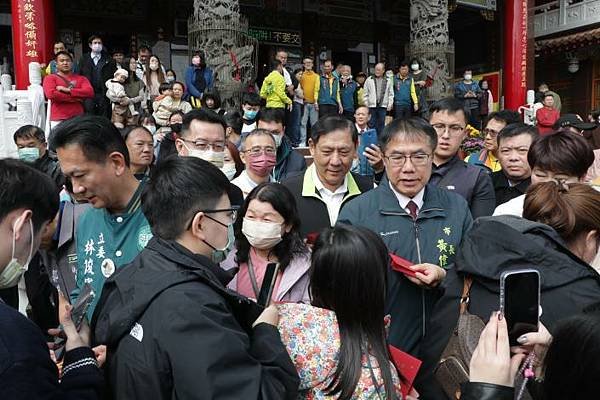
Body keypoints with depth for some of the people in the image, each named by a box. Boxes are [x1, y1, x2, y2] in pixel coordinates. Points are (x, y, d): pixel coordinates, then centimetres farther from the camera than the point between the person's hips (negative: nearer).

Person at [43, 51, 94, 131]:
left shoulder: (81, 78, 16)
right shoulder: (50, 78, 9)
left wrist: (68, 90, -9)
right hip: (59, 120, -2)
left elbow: (90, 92, -2)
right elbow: (51, 94, -8)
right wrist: (75, 98, -5)